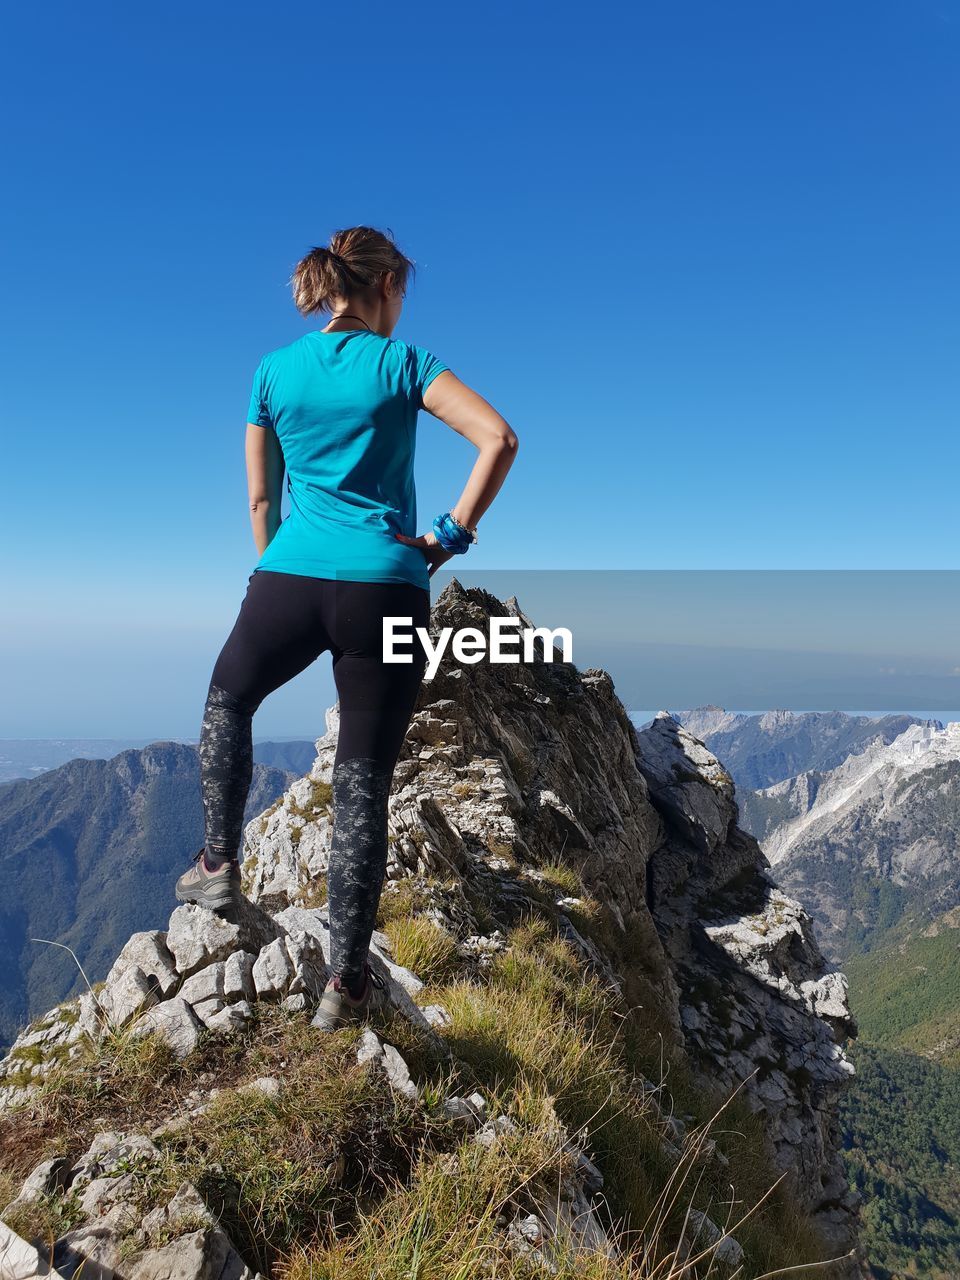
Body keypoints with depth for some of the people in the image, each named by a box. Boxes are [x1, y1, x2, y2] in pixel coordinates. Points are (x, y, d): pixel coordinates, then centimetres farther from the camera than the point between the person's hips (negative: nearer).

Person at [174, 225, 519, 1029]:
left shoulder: (275, 371, 11)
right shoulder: (402, 364, 2)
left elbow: (261, 496, 15)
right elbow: (500, 438, -11)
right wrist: (452, 535, -5)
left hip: (289, 579, 2)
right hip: (386, 589, -2)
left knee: (228, 699, 32)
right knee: (364, 784, 4)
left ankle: (220, 863, 30)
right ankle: (348, 980, 11)